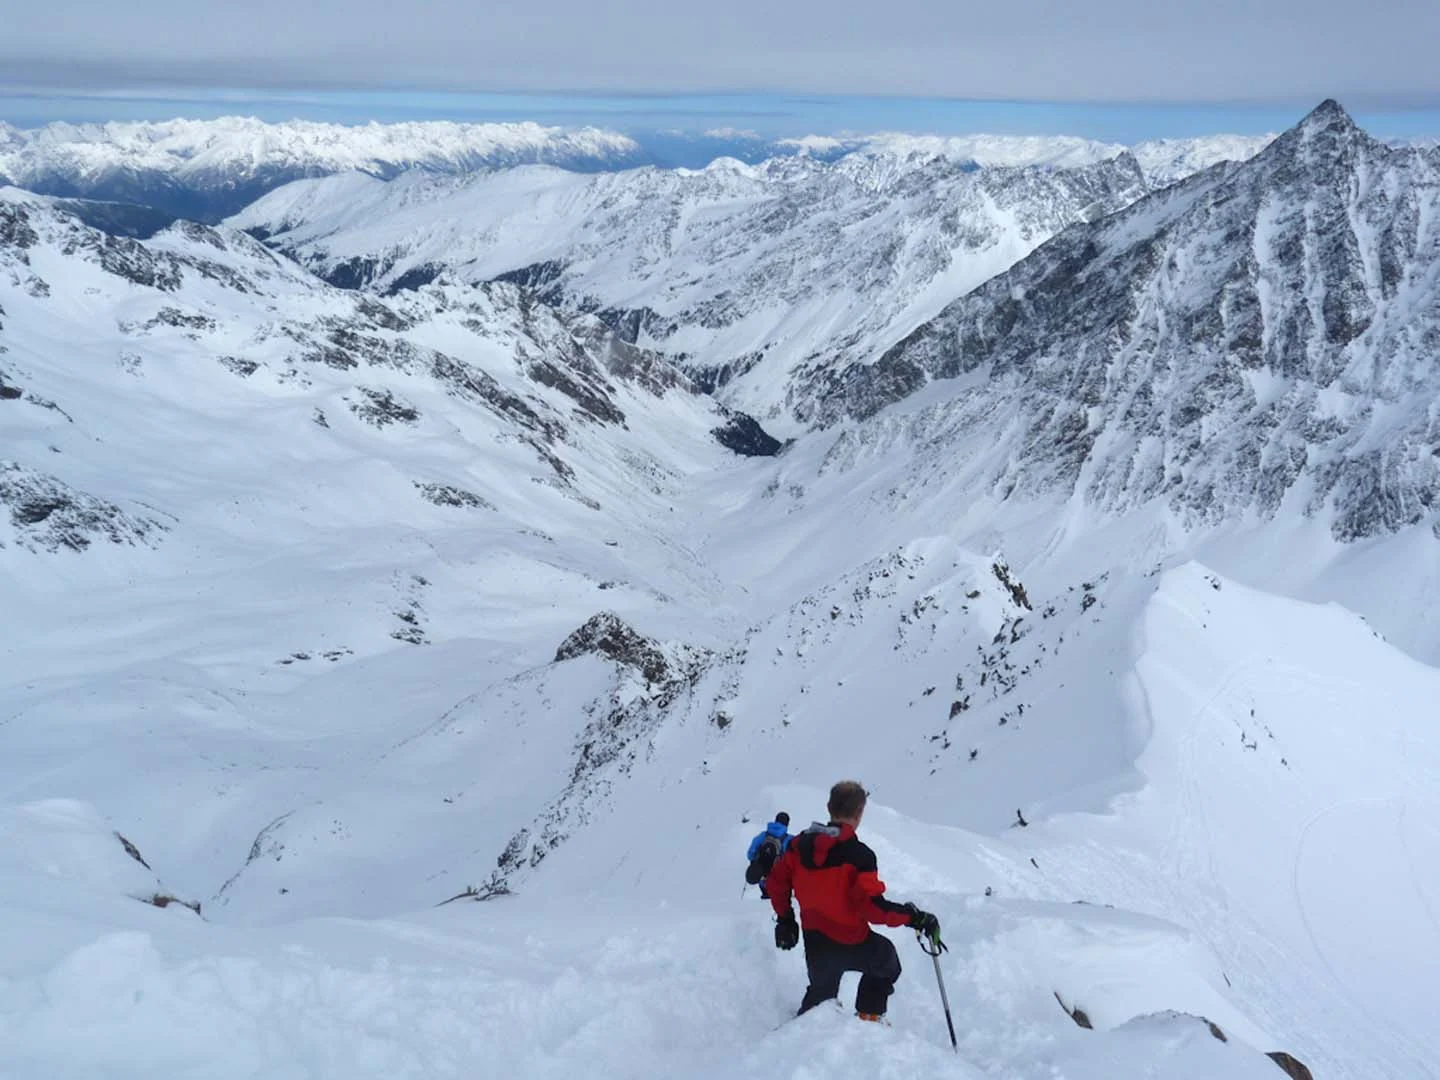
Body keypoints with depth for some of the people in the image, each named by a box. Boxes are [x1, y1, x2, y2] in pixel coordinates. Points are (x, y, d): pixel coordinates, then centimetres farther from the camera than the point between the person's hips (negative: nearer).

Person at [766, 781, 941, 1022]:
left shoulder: (801, 844, -5)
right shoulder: (859, 855, -24)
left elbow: (778, 880, 5)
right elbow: (872, 906, -28)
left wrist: (785, 918, 18)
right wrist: (913, 918, -18)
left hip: (814, 941, 5)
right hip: (852, 943, -5)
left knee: (822, 990, 32)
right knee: (887, 963, 28)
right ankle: (869, 1017, 27)